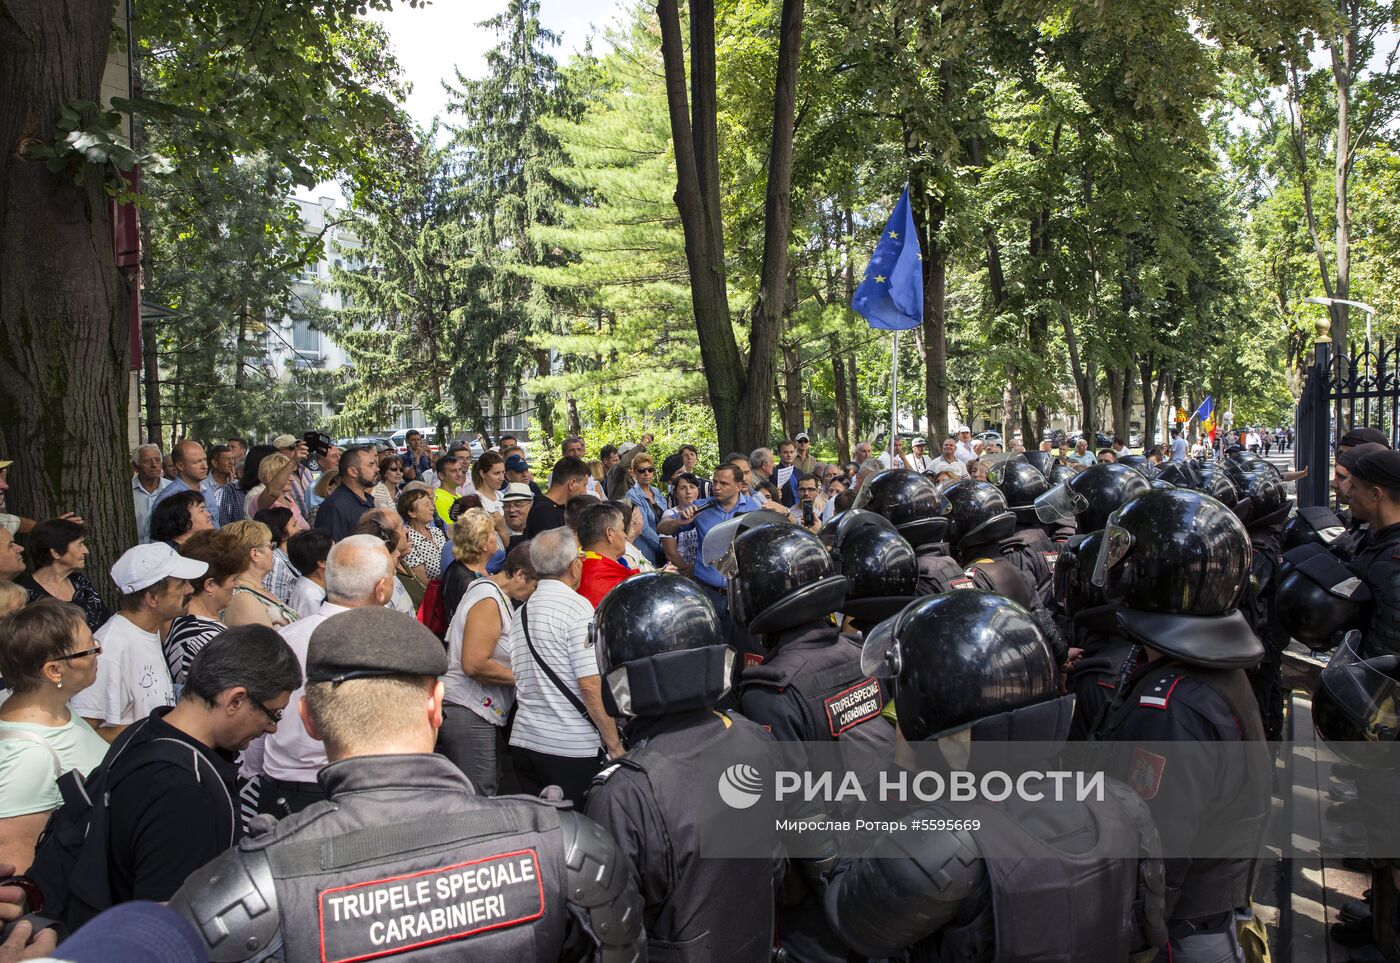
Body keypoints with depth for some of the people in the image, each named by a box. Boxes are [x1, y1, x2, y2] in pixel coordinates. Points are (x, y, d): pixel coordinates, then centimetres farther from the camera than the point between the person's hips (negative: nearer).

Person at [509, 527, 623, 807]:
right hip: (572, 746, -7)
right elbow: (591, 684, -18)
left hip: (523, 739, 7)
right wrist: (614, 745, -11)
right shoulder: (577, 606, -12)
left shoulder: (521, 613, 11)